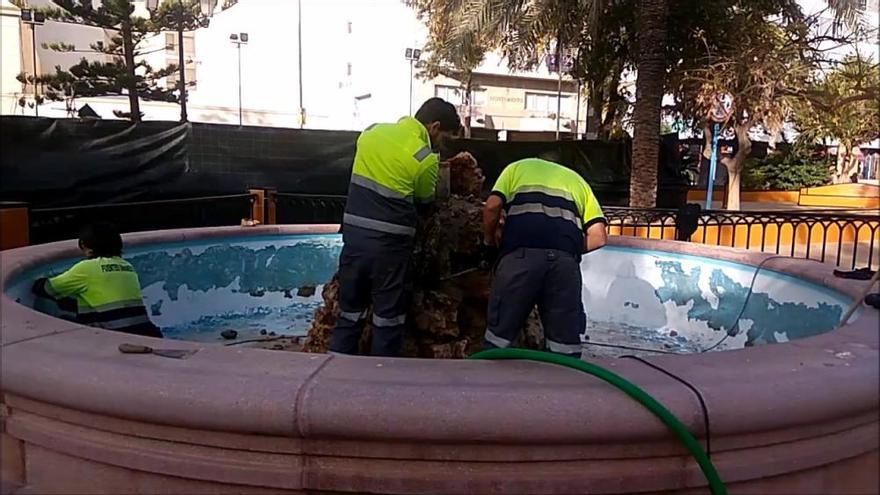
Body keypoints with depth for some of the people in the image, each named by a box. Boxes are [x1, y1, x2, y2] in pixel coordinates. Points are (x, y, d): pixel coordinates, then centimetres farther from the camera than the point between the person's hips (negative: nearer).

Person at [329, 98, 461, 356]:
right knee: (389, 316, 7)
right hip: (389, 242, -5)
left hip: (354, 233, 6)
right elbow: (424, 201, 3)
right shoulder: (426, 159, -9)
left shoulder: (372, 131, 8)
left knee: (350, 311, 15)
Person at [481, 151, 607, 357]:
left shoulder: (517, 167, 30)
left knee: (500, 333, 7)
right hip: (565, 258, 2)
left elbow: (492, 206, 9)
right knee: (565, 339, 9)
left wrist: (489, 244, 23)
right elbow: (599, 236, 18)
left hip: (521, 253, -1)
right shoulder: (577, 179, 34)